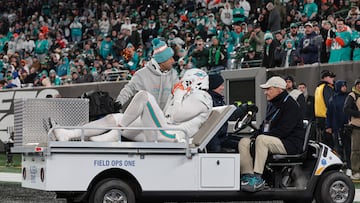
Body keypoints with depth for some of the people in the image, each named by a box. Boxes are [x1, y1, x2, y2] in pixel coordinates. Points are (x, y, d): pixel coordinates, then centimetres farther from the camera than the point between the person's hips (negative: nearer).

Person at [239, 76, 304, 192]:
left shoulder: (290, 105, -11)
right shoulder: (271, 104, 20)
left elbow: (283, 130, -21)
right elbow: (266, 125, 25)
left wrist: (260, 135, -21)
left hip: (291, 144, -10)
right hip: (273, 141, 10)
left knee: (261, 140, -35)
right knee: (244, 142, -7)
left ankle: (257, 178, -38)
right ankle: (248, 175, -21)